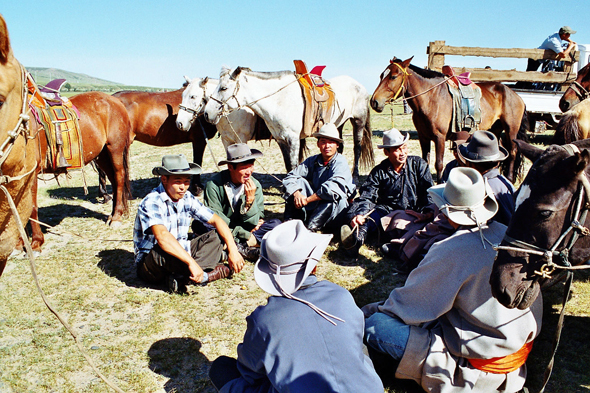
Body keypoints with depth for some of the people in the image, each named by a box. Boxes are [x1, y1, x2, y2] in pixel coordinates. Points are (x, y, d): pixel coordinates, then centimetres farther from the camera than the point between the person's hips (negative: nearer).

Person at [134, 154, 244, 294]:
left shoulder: (187, 198, 1)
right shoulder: (151, 202, -21)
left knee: (216, 237, -7)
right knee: (166, 253, -39)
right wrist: (191, 262, -44)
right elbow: (162, 236, -37)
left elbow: (216, 220, 2)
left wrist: (233, 250, -9)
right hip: (149, 264, -7)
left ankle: (182, 277, -25)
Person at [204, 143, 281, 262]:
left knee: (275, 223, -18)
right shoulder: (214, 185, -15)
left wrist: (250, 199, -23)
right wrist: (246, 234, -17)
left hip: (246, 232, 3)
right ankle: (247, 250, -32)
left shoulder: (255, 185, -4)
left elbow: (254, 223, -7)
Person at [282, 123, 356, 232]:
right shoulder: (313, 161, 2)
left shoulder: (341, 162, -14)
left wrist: (308, 200, -28)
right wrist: (296, 193, -24)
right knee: (299, 181, -10)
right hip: (314, 206, 5)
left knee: (335, 194, -34)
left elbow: (333, 187, -31)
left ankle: (311, 227, -31)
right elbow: (290, 177, -4)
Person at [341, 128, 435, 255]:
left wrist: (429, 213, -18)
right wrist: (359, 215, -28)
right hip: (386, 210, 0)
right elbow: (366, 196, -6)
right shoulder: (379, 172, 6)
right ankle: (357, 237, -62)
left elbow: (428, 192, 4)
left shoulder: (419, 165, 9)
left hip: (413, 213, 0)